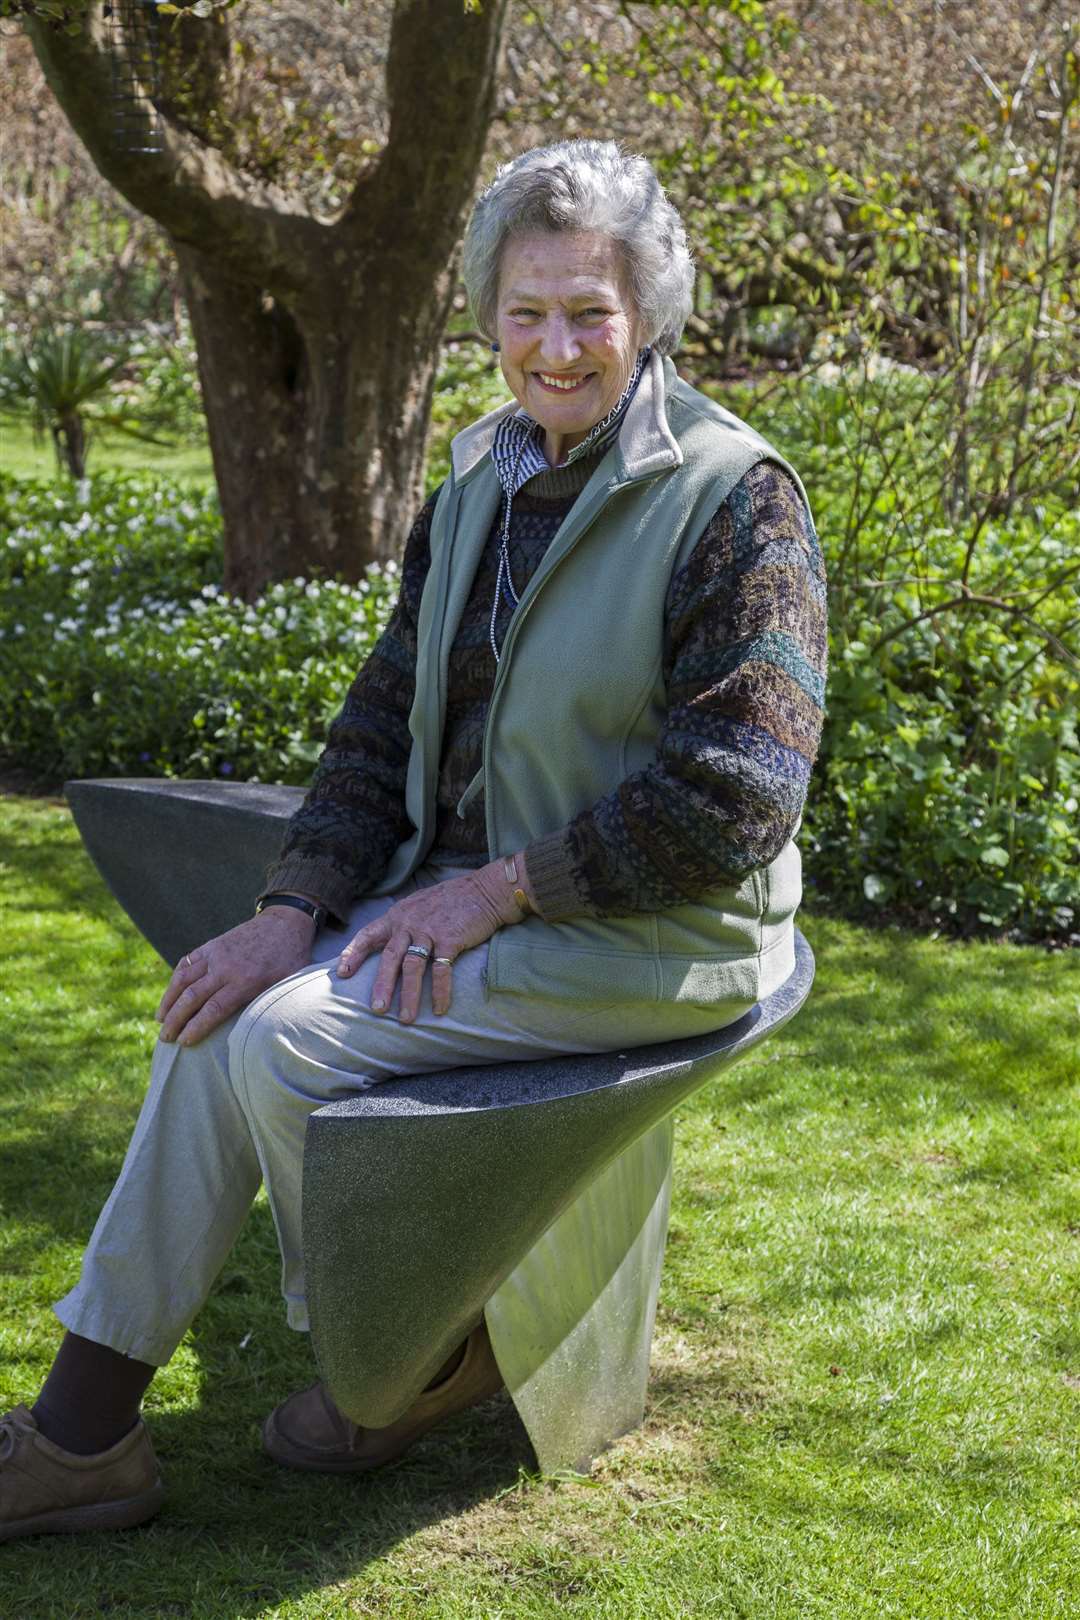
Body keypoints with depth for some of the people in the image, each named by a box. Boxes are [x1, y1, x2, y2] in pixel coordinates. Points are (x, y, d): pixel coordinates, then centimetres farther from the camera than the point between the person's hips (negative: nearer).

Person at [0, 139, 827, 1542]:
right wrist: (294, 912, -5)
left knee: (291, 1039, -19)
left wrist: (502, 887, -17)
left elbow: (731, 795, -20)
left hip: (645, 939, -7)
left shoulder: (732, 498, -15)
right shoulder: (485, 481, 9)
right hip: (483, 895, 8)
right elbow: (390, 718, 9)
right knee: (221, 1009, -9)